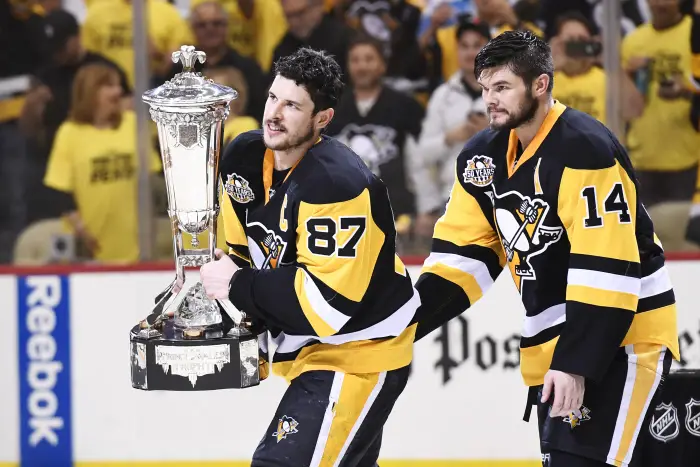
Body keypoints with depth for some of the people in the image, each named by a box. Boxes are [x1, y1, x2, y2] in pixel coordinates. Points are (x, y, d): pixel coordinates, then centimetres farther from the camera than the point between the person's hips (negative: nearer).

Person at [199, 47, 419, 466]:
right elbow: (245, 252, 13)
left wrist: (238, 287, -22)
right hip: (308, 350, 9)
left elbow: (330, 300, -30)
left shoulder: (337, 184, -28)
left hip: (358, 356, -9)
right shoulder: (245, 159, -2)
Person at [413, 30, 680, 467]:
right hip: (551, 342, 9)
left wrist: (577, 364, -28)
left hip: (622, 335, -9)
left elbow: (606, 269, -25)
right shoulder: (483, 157, 5)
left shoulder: (586, 149, -21)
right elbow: (463, 255, 10)